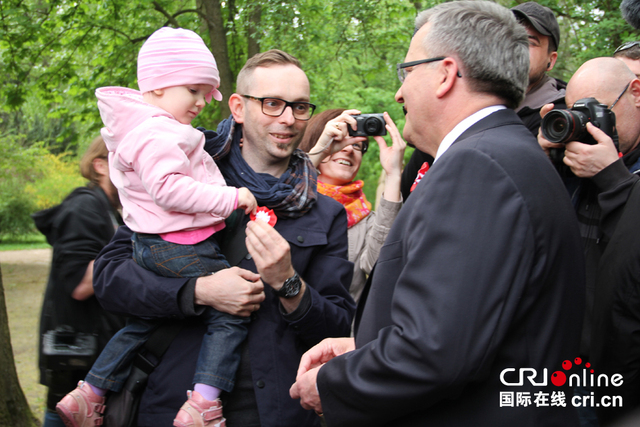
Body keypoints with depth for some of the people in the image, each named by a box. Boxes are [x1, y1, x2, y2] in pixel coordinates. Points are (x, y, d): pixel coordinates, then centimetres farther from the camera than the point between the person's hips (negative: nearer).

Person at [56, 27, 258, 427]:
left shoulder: (138, 128, 15)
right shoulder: (156, 134, -18)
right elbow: (169, 189, -28)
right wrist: (231, 197, -22)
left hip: (149, 246, 11)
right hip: (182, 250, -11)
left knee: (142, 322, 22)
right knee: (229, 314, -4)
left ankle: (88, 395, 28)